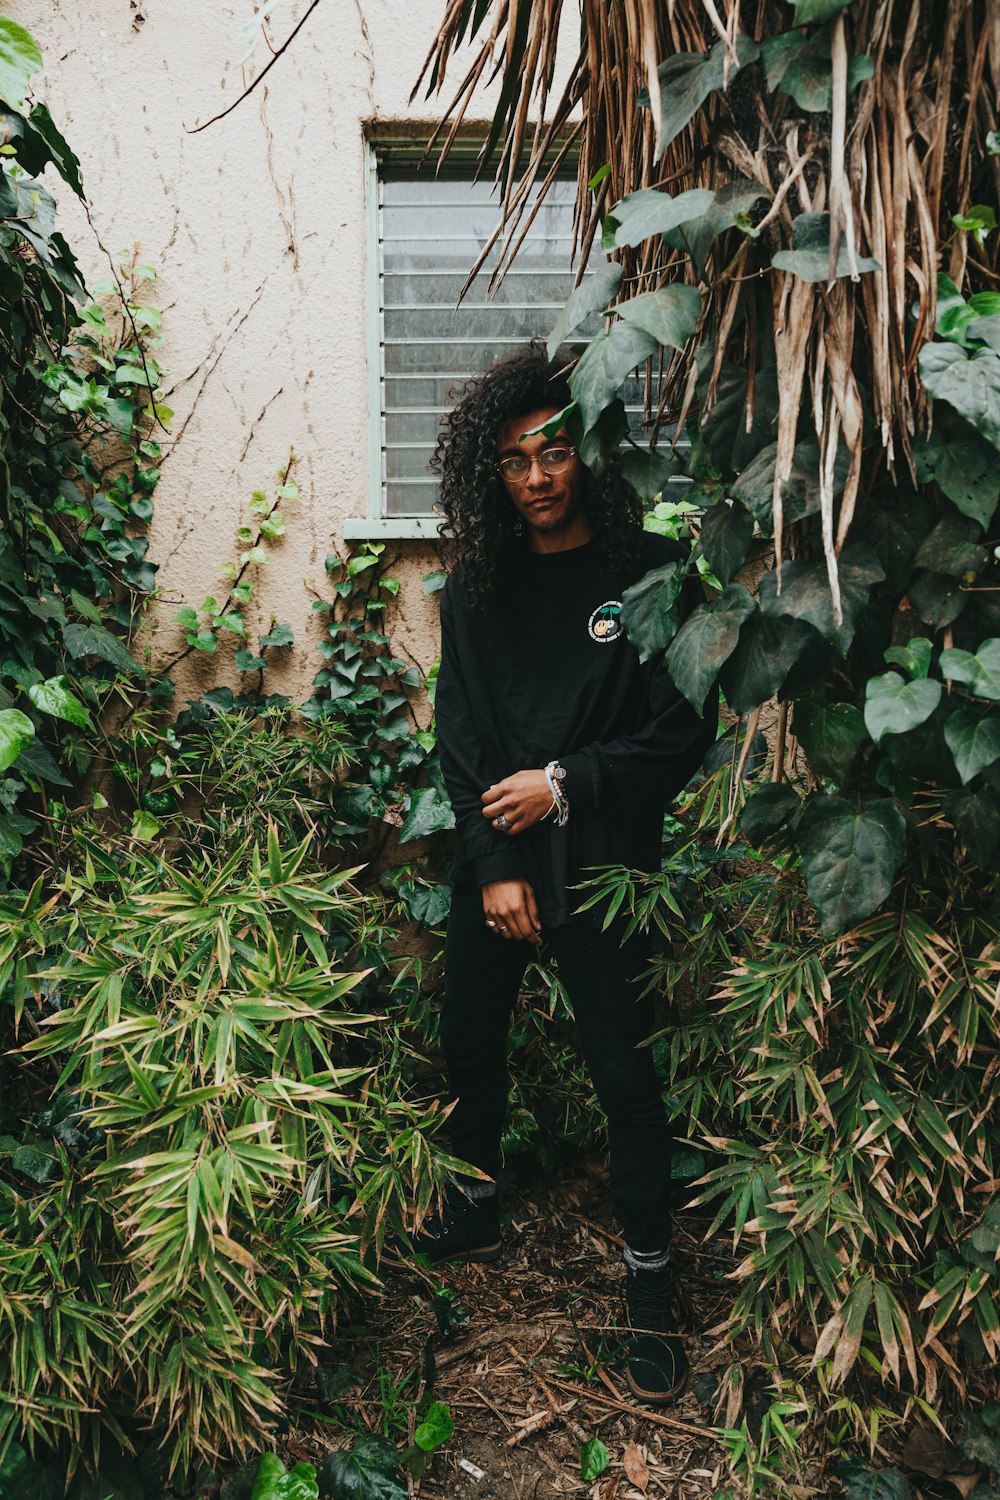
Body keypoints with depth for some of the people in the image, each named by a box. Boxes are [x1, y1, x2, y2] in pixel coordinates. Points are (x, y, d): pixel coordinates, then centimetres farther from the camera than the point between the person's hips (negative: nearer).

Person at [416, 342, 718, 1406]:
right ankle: (476, 1208, 42)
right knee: (468, 1040, 17)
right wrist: (495, 866, -8)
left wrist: (564, 783, -14)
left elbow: (683, 734, -8)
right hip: (491, 858, 4)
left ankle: (649, 1274, 22)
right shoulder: (476, 583, 3)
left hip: (599, 867, -4)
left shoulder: (648, 573, -8)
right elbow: (459, 735, 0)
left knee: (623, 1072, 2)